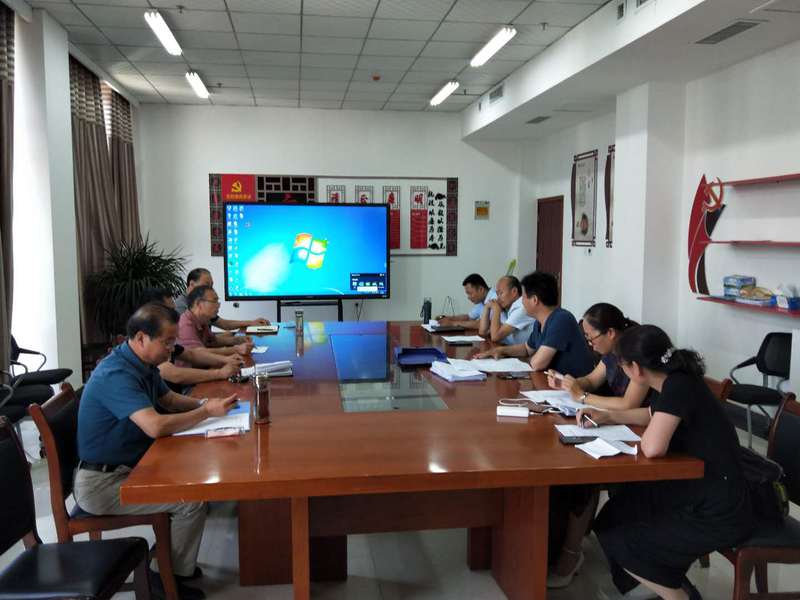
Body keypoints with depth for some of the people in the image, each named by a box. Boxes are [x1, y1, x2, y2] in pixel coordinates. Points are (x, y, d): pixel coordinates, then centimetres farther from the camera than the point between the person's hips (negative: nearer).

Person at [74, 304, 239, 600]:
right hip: (102, 483, -10)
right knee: (193, 499, -16)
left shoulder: (143, 364, 3)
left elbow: (169, 400, 18)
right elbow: (156, 426, -38)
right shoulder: (117, 375, -28)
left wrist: (203, 403, -2)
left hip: (127, 467, 10)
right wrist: (207, 412, -24)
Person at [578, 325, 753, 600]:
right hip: (699, 490, 9)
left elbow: (652, 448, -35)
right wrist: (607, 417, 16)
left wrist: (646, 434, -12)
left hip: (719, 514, -9)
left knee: (618, 540, -4)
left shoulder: (678, 387, -25)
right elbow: (653, 414, 24)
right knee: (614, 518, 12)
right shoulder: (676, 380, 2)